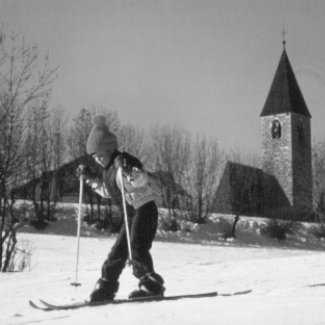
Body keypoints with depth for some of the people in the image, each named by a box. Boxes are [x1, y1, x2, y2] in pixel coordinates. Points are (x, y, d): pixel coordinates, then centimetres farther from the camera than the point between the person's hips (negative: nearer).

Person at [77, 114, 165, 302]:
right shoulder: (109, 169, 13)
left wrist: (128, 171, -47)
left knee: (137, 248, -19)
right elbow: (107, 191, 28)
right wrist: (90, 179, 23)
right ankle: (106, 288, 16)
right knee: (118, 250, 9)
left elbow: (142, 179, -31)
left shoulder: (125, 162, -14)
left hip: (145, 209, -9)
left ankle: (152, 286, -16)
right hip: (132, 213, 9)